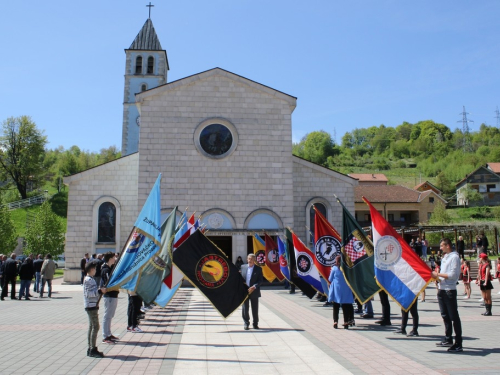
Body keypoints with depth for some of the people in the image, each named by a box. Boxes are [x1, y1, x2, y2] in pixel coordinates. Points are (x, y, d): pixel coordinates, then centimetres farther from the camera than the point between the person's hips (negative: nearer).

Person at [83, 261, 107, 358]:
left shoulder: (89, 279, 17)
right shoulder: (89, 280, -14)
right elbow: (89, 293, -23)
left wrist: (100, 291, 15)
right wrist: (100, 291, -22)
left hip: (92, 306, 11)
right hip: (91, 306, -11)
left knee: (92, 327, 12)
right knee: (95, 327, -9)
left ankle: (90, 349, 16)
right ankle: (93, 350, -7)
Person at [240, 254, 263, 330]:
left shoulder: (258, 269, 1)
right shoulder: (243, 267, 8)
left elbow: (260, 281, -3)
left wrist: (254, 287, -17)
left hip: (254, 292, -1)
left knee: (255, 309, 5)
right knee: (245, 308, 4)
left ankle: (255, 324, 20)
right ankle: (246, 323, 18)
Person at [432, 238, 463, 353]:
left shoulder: (454, 257, -12)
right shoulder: (444, 257, 16)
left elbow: (452, 275, -19)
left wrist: (438, 274, -14)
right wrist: (437, 277, 1)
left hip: (450, 290, -9)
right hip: (442, 290, 9)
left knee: (454, 317, -6)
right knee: (445, 316, 15)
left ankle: (458, 344, -3)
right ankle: (448, 340, 26)